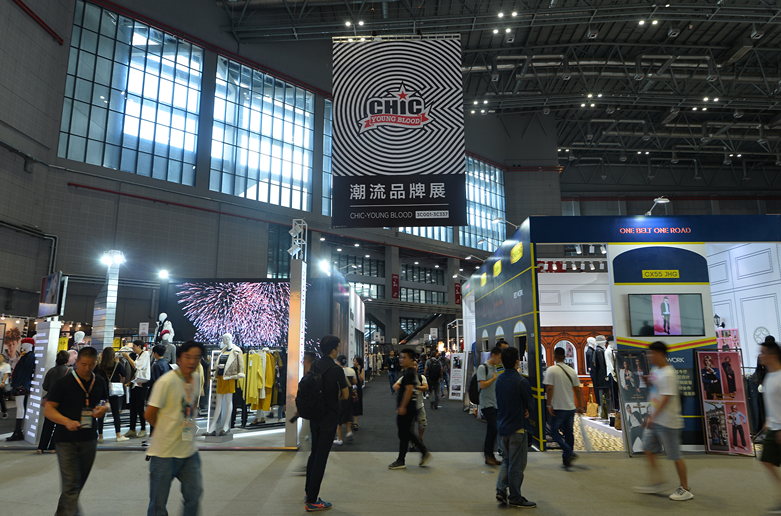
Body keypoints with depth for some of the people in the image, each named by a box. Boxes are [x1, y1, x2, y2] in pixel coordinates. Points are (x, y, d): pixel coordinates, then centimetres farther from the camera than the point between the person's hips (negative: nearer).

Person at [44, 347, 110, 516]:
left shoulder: (99, 382, 5)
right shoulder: (64, 382, -9)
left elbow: (106, 403, 19)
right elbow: (48, 409, -9)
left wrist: (103, 408, -6)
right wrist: (67, 421, -25)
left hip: (89, 439, 5)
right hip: (66, 440, -5)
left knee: (80, 481, 18)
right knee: (71, 483, -7)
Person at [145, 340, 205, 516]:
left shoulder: (197, 379, 4)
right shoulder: (166, 381, -18)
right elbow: (149, 415, -13)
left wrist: (191, 426, 7)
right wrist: (165, 430, 1)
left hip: (189, 450, 6)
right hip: (164, 453, -6)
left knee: (194, 494, 8)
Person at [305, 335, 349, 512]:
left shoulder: (314, 366, 2)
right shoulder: (336, 370, -17)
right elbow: (345, 395, -6)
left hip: (314, 416, 7)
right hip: (329, 417, -7)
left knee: (314, 453, 19)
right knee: (321, 457, 0)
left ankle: (309, 493, 29)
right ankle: (311, 501, 6)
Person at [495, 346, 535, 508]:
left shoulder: (499, 379, 5)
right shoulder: (521, 381, -19)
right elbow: (529, 403, -8)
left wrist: (522, 410, 7)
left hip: (502, 426, 7)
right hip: (516, 428, -7)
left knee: (507, 460, 21)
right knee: (517, 464, 5)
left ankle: (501, 489, 12)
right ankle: (515, 498, 14)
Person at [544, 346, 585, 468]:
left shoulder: (551, 370, -9)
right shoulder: (572, 371, 6)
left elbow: (549, 388, -15)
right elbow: (578, 390, 9)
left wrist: (549, 405, -10)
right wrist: (580, 406, 15)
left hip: (558, 408, -5)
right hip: (571, 408, 5)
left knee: (554, 431, 5)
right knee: (569, 433, 13)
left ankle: (569, 452, -12)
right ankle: (567, 459, 19)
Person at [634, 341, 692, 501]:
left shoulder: (668, 374, -20)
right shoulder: (655, 370, 9)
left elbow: (666, 398, -23)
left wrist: (653, 417, -22)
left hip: (668, 422, -9)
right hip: (655, 420, 9)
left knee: (675, 456, 2)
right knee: (648, 449, 12)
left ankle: (685, 489, 17)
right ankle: (656, 483, 23)